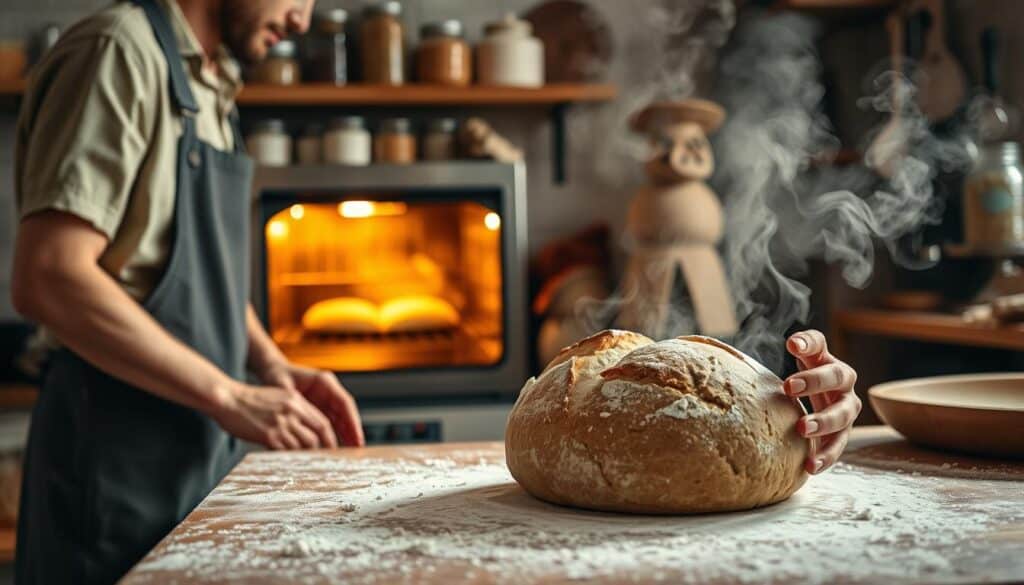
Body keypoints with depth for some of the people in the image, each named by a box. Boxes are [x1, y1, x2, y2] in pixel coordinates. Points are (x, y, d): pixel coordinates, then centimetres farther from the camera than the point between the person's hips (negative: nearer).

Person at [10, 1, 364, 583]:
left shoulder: (211, 87, 13)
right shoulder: (119, 51, -13)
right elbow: (48, 279, -23)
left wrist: (273, 365, 5)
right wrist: (229, 397, -21)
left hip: (200, 447, 8)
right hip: (120, 455, -8)